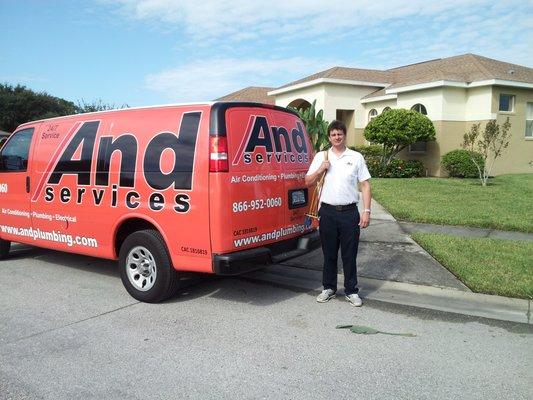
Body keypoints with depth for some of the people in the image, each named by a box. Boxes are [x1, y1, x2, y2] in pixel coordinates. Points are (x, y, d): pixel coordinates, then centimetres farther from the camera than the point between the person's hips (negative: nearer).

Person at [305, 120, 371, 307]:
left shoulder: (356, 157, 5)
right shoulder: (320, 157, 8)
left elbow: (365, 185, 3)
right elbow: (308, 182, 8)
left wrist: (366, 211, -5)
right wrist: (320, 170, -9)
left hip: (349, 212, -1)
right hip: (328, 212, 2)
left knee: (349, 254, 5)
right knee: (329, 253, 11)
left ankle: (351, 291, 17)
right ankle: (329, 288, 24)